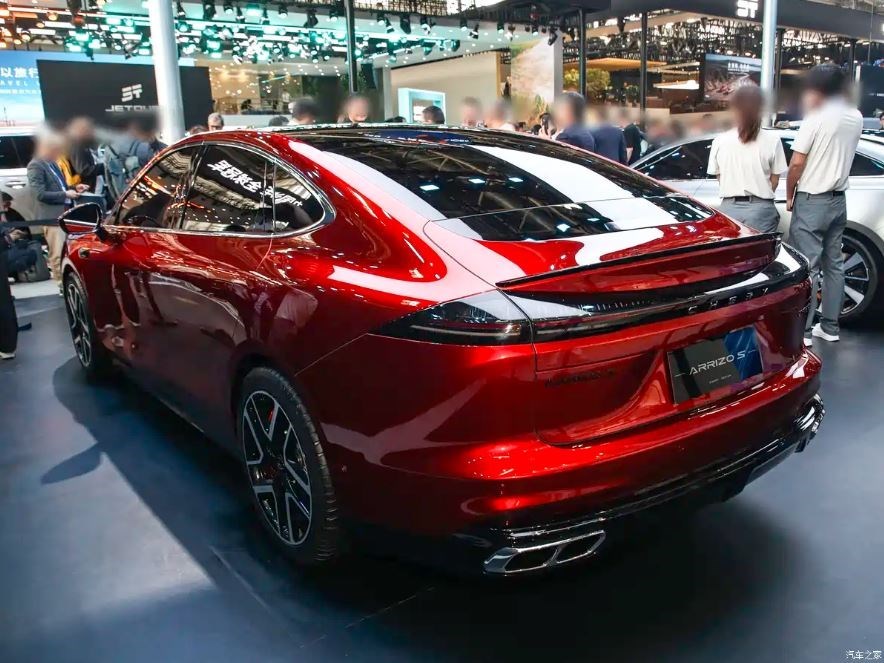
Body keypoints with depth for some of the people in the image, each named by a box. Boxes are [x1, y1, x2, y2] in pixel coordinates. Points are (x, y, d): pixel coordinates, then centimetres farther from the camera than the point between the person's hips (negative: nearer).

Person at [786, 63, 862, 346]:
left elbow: (797, 163, -15)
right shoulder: (856, 118, 6)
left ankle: (803, 330, -3)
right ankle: (830, 326, 18)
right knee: (834, 264, 11)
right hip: (838, 200, 7)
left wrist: (789, 195, 1)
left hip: (812, 201, -7)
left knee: (807, 267, -5)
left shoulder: (816, 118, -14)